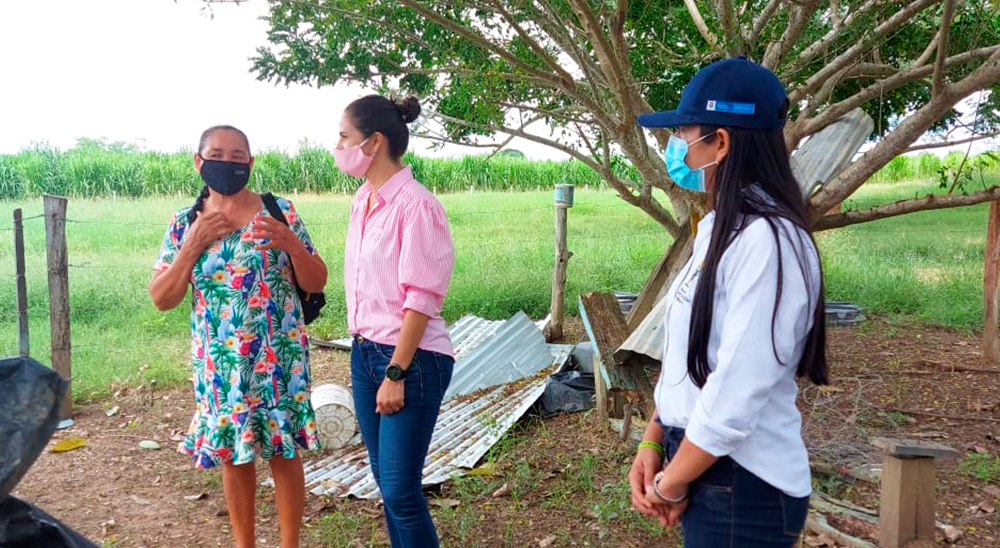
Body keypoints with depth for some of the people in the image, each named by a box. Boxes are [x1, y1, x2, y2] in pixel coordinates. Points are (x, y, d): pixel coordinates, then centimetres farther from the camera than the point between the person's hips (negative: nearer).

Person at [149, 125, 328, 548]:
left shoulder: (280, 212, -3)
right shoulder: (185, 223, 3)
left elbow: (316, 283, -2)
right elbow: (161, 299, -1)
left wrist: (291, 244, -20)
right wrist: (193, 245, -12)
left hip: (279, 358, -2)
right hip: (220, 363, 2)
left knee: (283, 451, 5)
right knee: (232, 455, 12)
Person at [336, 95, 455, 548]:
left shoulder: (415, 205, -16)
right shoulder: (362, 201, 9)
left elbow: (420, 300, -18)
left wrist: (396, 373, -18)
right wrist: (362, 349, 14)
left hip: (412, 360, -8)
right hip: (364, 353, 8)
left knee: (401, 490, -2)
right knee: (386, 481, 15)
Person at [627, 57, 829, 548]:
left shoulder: (767, 241, -23)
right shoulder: (717, 228, 6)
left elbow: (736, 395, -26)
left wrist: (671, 484, -14)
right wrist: (652, 442, 6)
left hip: (743, 488, -8)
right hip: (701, 462, 8)